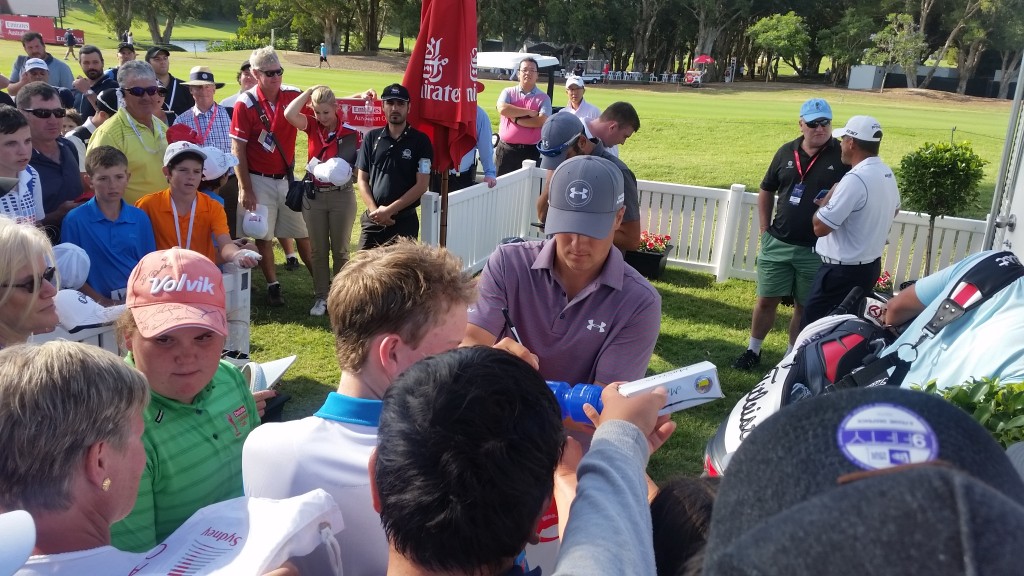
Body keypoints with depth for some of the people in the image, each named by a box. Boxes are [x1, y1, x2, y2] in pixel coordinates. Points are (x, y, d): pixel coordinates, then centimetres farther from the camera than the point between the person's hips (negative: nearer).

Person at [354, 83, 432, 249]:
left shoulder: (420, 141, -3)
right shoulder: (371, 138, 6)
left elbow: (421, 185, -8)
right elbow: (362, 179, 7)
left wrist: (390, 210, -12)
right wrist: (375, 210, -8)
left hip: (405, 221, -2)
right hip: (373, 219, 3)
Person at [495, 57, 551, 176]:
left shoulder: (543, 98, 3)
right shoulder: (508, 92, 7)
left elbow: (541, 121, -12)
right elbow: (502, 109, -13)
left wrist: (516, 119, -11)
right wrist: (529, 112, -12)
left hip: (530, 151, -1)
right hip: (506, 149, 1)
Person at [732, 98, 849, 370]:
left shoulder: (843, 155, -7)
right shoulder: (787, 152, 4)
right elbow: (766, 191, 14)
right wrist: (765, 231, 10)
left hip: (817, 250, -3)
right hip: (778, 244, 3)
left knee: (805, 307, 11)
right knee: (766, 300, 9)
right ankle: (753, 351, 25)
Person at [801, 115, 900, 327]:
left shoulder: (855, 179, -24)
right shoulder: (887, 174, 6)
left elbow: (820, 226, -24)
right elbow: (893, 210, 27)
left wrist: (827, 199, -5)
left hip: (843, 272, -10)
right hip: (871, 265, 10)